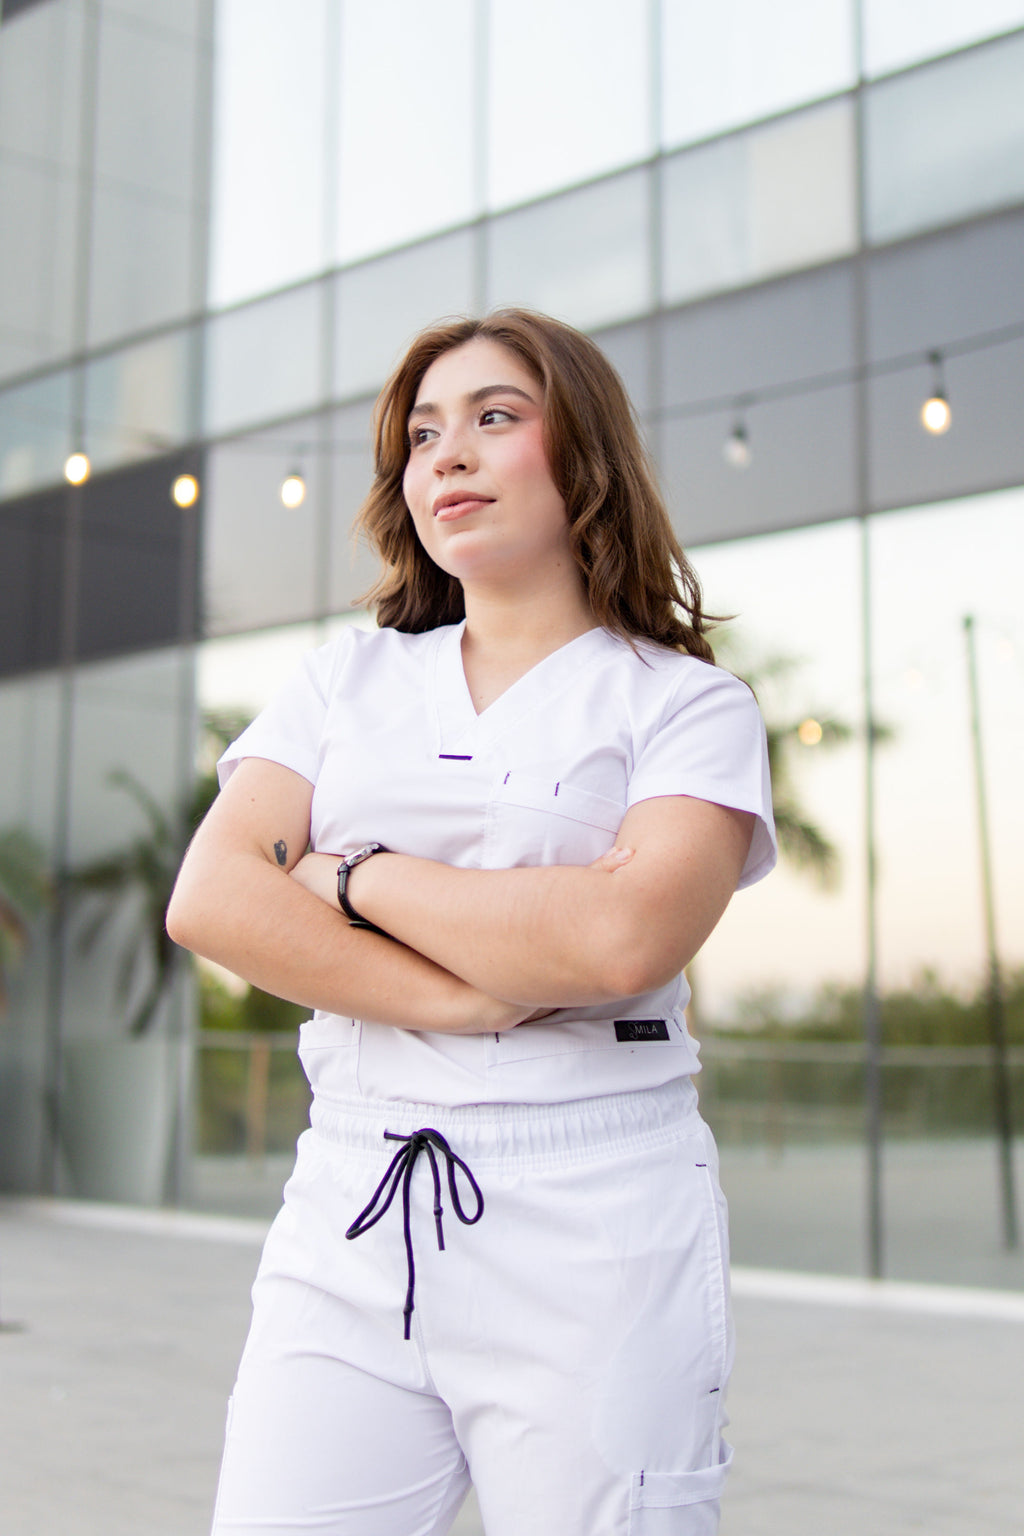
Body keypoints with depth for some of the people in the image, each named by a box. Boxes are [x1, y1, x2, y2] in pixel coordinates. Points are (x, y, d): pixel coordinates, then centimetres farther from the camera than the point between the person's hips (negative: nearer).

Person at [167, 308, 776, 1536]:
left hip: (593, 1227, -3)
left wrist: (357, 873, -5)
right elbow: (211, 899, 0)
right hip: (350, 1216, 3)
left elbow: (625, 938, -15)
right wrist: (468, 994, -11)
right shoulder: (348, 679, 15)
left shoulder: (685, 703, 3)